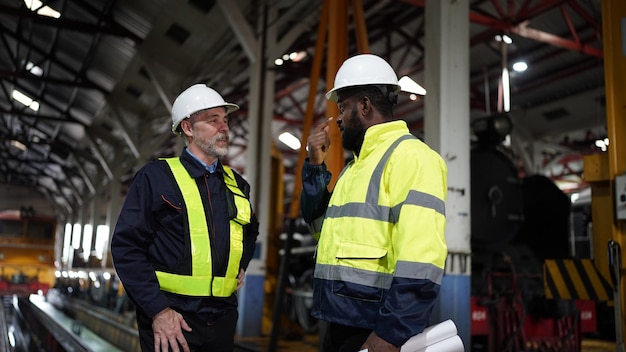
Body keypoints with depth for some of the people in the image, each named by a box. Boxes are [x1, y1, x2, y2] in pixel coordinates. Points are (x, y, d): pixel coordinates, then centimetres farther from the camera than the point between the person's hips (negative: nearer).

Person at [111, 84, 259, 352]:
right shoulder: (156, 176, -7)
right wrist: (158, 310, -16)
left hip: (222, 318, 6)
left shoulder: (236, 185, 10)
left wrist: (241, 266, 10)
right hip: (170, 319, -5)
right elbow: (126, 246, -11)